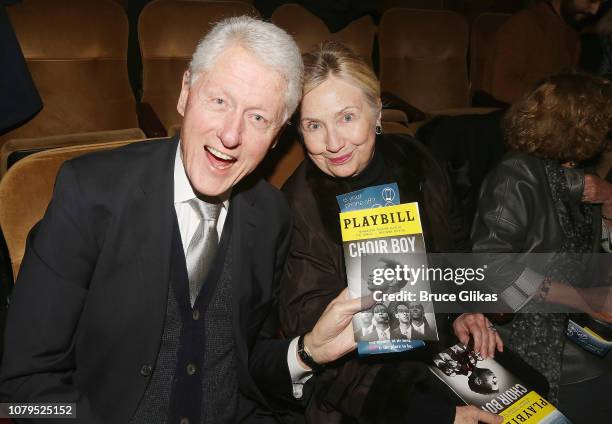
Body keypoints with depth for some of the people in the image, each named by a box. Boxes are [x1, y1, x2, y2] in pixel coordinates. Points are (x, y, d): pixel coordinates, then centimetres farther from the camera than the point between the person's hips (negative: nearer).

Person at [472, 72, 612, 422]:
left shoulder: (582, 179, 12)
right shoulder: (518, 177, -11)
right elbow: (492, 260, -21)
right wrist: (582, 299, -18)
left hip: (582, 329, 7)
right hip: (532, 335, -6)